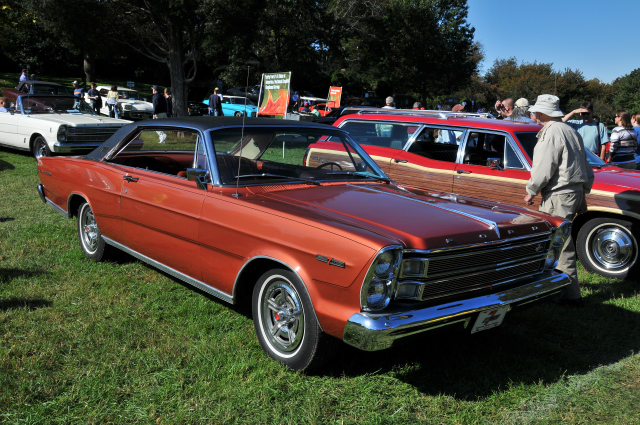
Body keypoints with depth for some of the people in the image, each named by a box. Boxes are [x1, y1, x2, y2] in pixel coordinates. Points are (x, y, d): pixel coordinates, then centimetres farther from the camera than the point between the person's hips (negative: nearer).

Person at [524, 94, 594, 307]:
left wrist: (531, 191, -4)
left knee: (562, 246, -5)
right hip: (575, 192, 10)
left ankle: (572, 295, 0)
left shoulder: (551, 132, -13)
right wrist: (583, 193, 24)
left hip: (559, 196, -10)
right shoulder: (571, 131, 17)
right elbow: (586, 169, 20)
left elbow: (544, 168, -18)